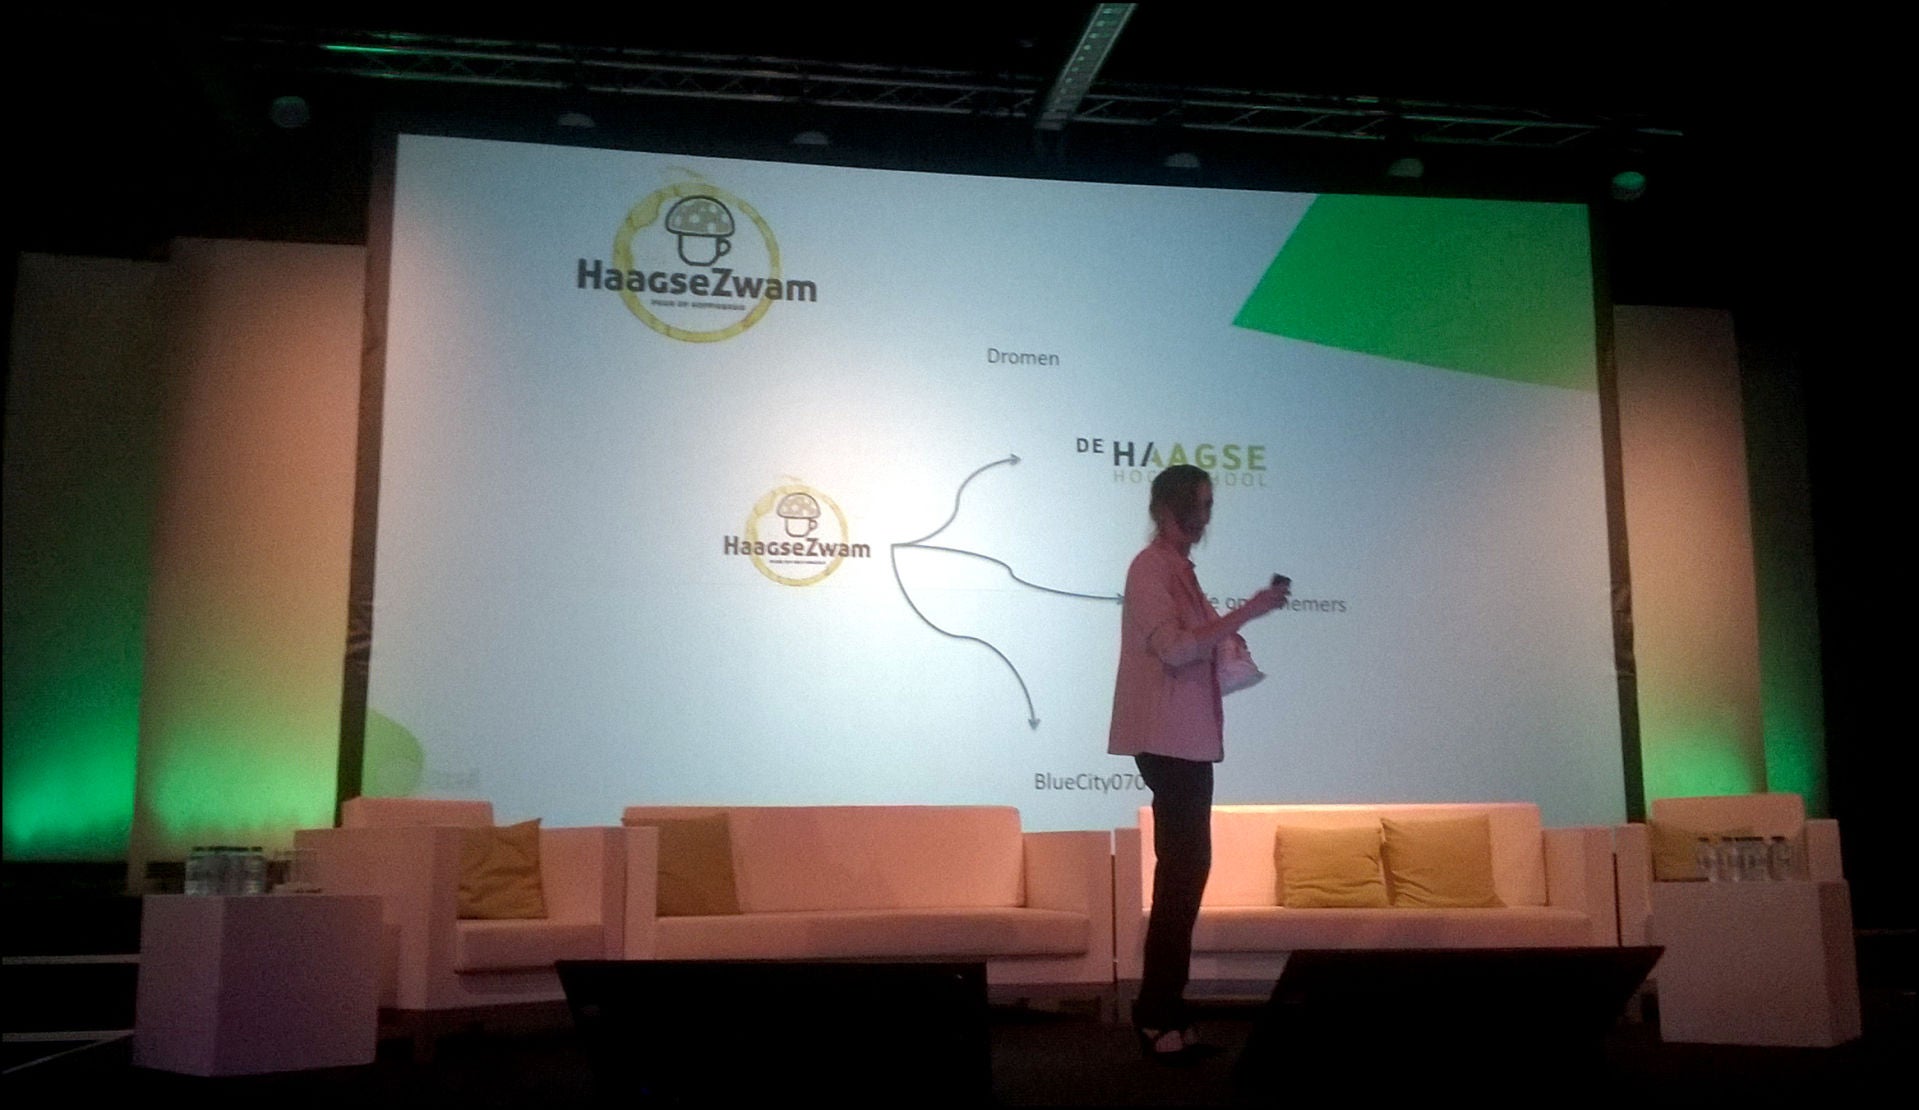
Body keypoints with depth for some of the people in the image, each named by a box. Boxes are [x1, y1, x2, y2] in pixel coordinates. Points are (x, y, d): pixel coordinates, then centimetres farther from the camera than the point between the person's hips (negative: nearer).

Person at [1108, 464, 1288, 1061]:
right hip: (1166, 738, -9)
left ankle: (1161, 1011, 17)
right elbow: (1174, 647, -21)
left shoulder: (1178, 568, 18)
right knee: (1183, 868, -8)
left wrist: (1227, 649, 5)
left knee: (1185, 866, 10)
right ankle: (1160, 1017, -2)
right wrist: (1247, 612, -21)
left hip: (1189, 738, 10)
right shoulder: (1150, 567, -10)